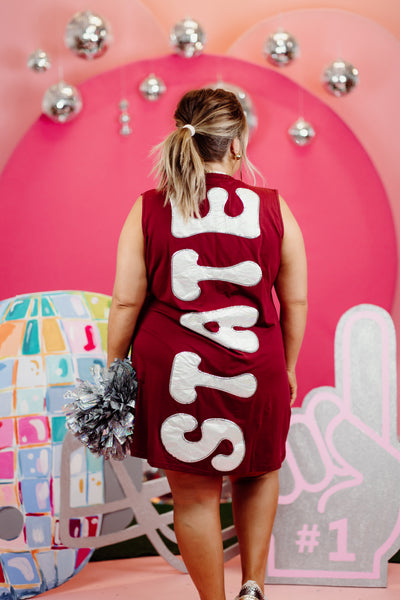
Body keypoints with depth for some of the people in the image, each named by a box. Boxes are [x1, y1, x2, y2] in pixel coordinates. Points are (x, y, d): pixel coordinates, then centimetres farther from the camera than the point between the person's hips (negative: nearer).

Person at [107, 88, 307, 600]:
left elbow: (126, 302, -4)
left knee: (193, 494, 12)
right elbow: (296, 301, 2)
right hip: (256, 368, 1)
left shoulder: (148, 211, -5)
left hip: (173, 371, -1)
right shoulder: (273, 209, -4)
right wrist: (287, 368, 15)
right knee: (259, 470, 25)